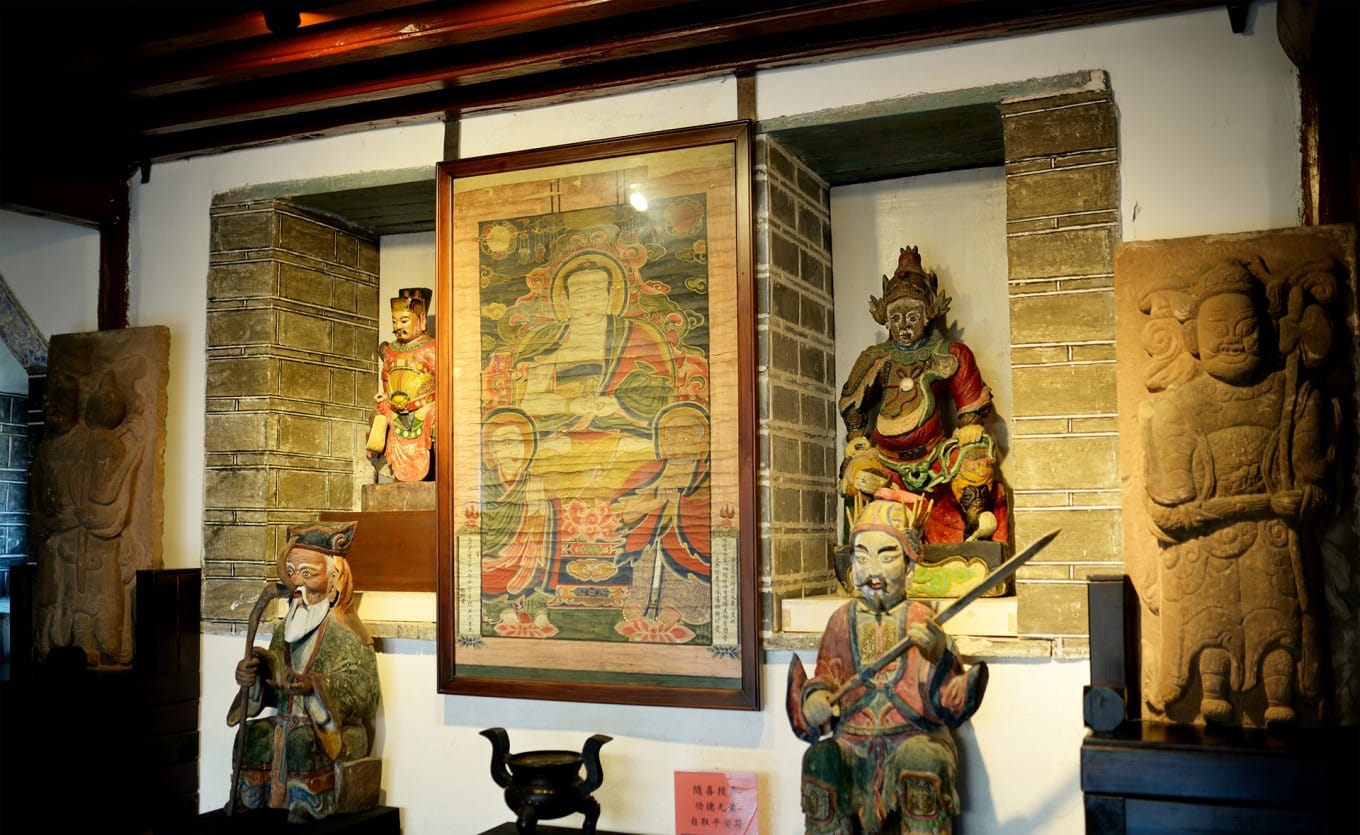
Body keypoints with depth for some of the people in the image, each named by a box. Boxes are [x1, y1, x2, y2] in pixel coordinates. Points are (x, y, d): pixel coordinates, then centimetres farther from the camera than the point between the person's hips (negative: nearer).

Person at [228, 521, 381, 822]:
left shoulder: (347, 634, -9)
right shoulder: (284, 630, 12)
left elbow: (361, 694, -17)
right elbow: (271, 691, 13)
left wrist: (315, 687, -31)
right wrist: (252, 678, -8)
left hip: (337, 729, -6)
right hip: (286, 723, 6)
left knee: (304, 742, -32)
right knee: (252, 735, -18)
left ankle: (305, 807, -15)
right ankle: (246, 800, -1)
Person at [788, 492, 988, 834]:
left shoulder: (920, 619, 4)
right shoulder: (844, 619, 11)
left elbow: (951, 703, -4)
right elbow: (826, 677, 9)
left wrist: (940, 655, -24)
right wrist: (815, 697, -15)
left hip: (914, 737, -2)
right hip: (854, 740, 2)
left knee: (920, 759, -34)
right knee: (820, 760, -29)